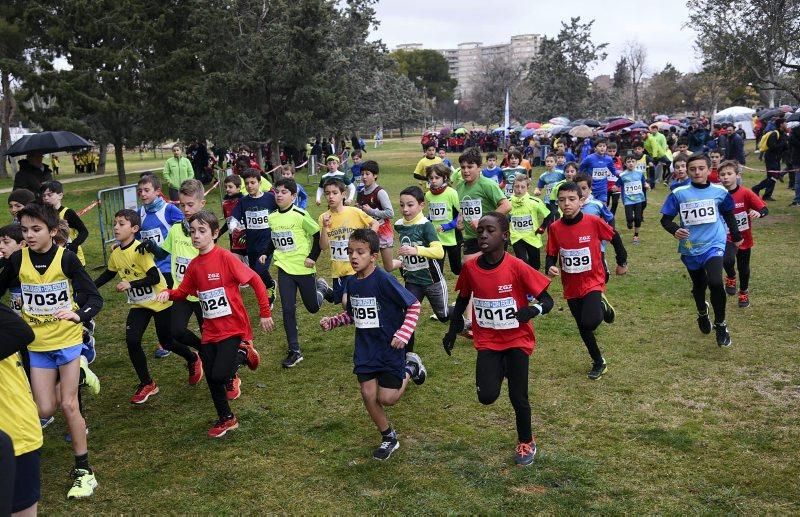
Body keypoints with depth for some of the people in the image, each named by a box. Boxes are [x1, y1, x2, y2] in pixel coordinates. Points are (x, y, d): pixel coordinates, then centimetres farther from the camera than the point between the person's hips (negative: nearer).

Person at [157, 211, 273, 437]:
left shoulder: (225, 257, -16)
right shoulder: (194, 265, 3)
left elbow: (255, 280, -15)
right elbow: (183, 292, 13)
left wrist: (265, 313, -13)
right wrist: (168, 293, -9)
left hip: (232, 328, -6)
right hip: (210, 331, 6)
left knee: (220, 376, -15)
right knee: (211, 378, 10)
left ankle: (242, 355, 17)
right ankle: (226, 419, 32)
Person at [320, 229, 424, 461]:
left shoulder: (384, 280, -21)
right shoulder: (352, 283, 0)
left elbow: (413, 305, -15)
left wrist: (403, 334, -22)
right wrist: (332, 321, 0)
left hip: (390, 348, -6)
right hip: (365, 349, 6)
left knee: (386, 398, -2)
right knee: (368, 395, 4)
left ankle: (410, 368, 26)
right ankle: (389, 438, 26)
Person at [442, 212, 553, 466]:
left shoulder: (517, 267, -18)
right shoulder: (470, 268, -8)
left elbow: (547, 300, -12)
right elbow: (462, 300, 10)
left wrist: (532, 310, -32)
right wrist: (452, 331, 10)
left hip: (517, 339, -2)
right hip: (487, 340, 2)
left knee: (518, 397, 1)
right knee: (487, 396, -12)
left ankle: (526, 443, 29)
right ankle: (501, 369, 23)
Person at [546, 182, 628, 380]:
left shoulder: (593, 222, -16)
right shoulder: (554, 228, -9)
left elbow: (614, 237, 0)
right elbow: (551, 255, 1)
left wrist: (622, 262, 9)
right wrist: (550, 268, -21)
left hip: (593, 282, -3)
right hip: (571, 286, 4)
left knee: (590, 323, -24)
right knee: (582, 329, 14)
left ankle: (602, 307, 11)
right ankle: (599, 363, 36)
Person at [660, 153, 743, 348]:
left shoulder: (720, 191, -3)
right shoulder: (679, 193, -8)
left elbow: (728, 215, 15)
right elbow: (665, 220, -3)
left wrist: (736, 236, 23)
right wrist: (675, 230, -23)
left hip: (714, 245, -1)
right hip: (690, 248, 1)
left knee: (715, 282, -24)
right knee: (699, 286, 19)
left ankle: (720, 325, -3)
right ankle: (702, 314, 52)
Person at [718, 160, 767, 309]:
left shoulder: (745, 193, -13)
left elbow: (765, 209, -17)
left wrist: (758, 213, -37)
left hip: (744, 238, 0)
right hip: (727, 237, 0)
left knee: (744, 268, 14)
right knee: (727, 260, -28)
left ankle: (744, 293, 41)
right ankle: (731, 277, 6)